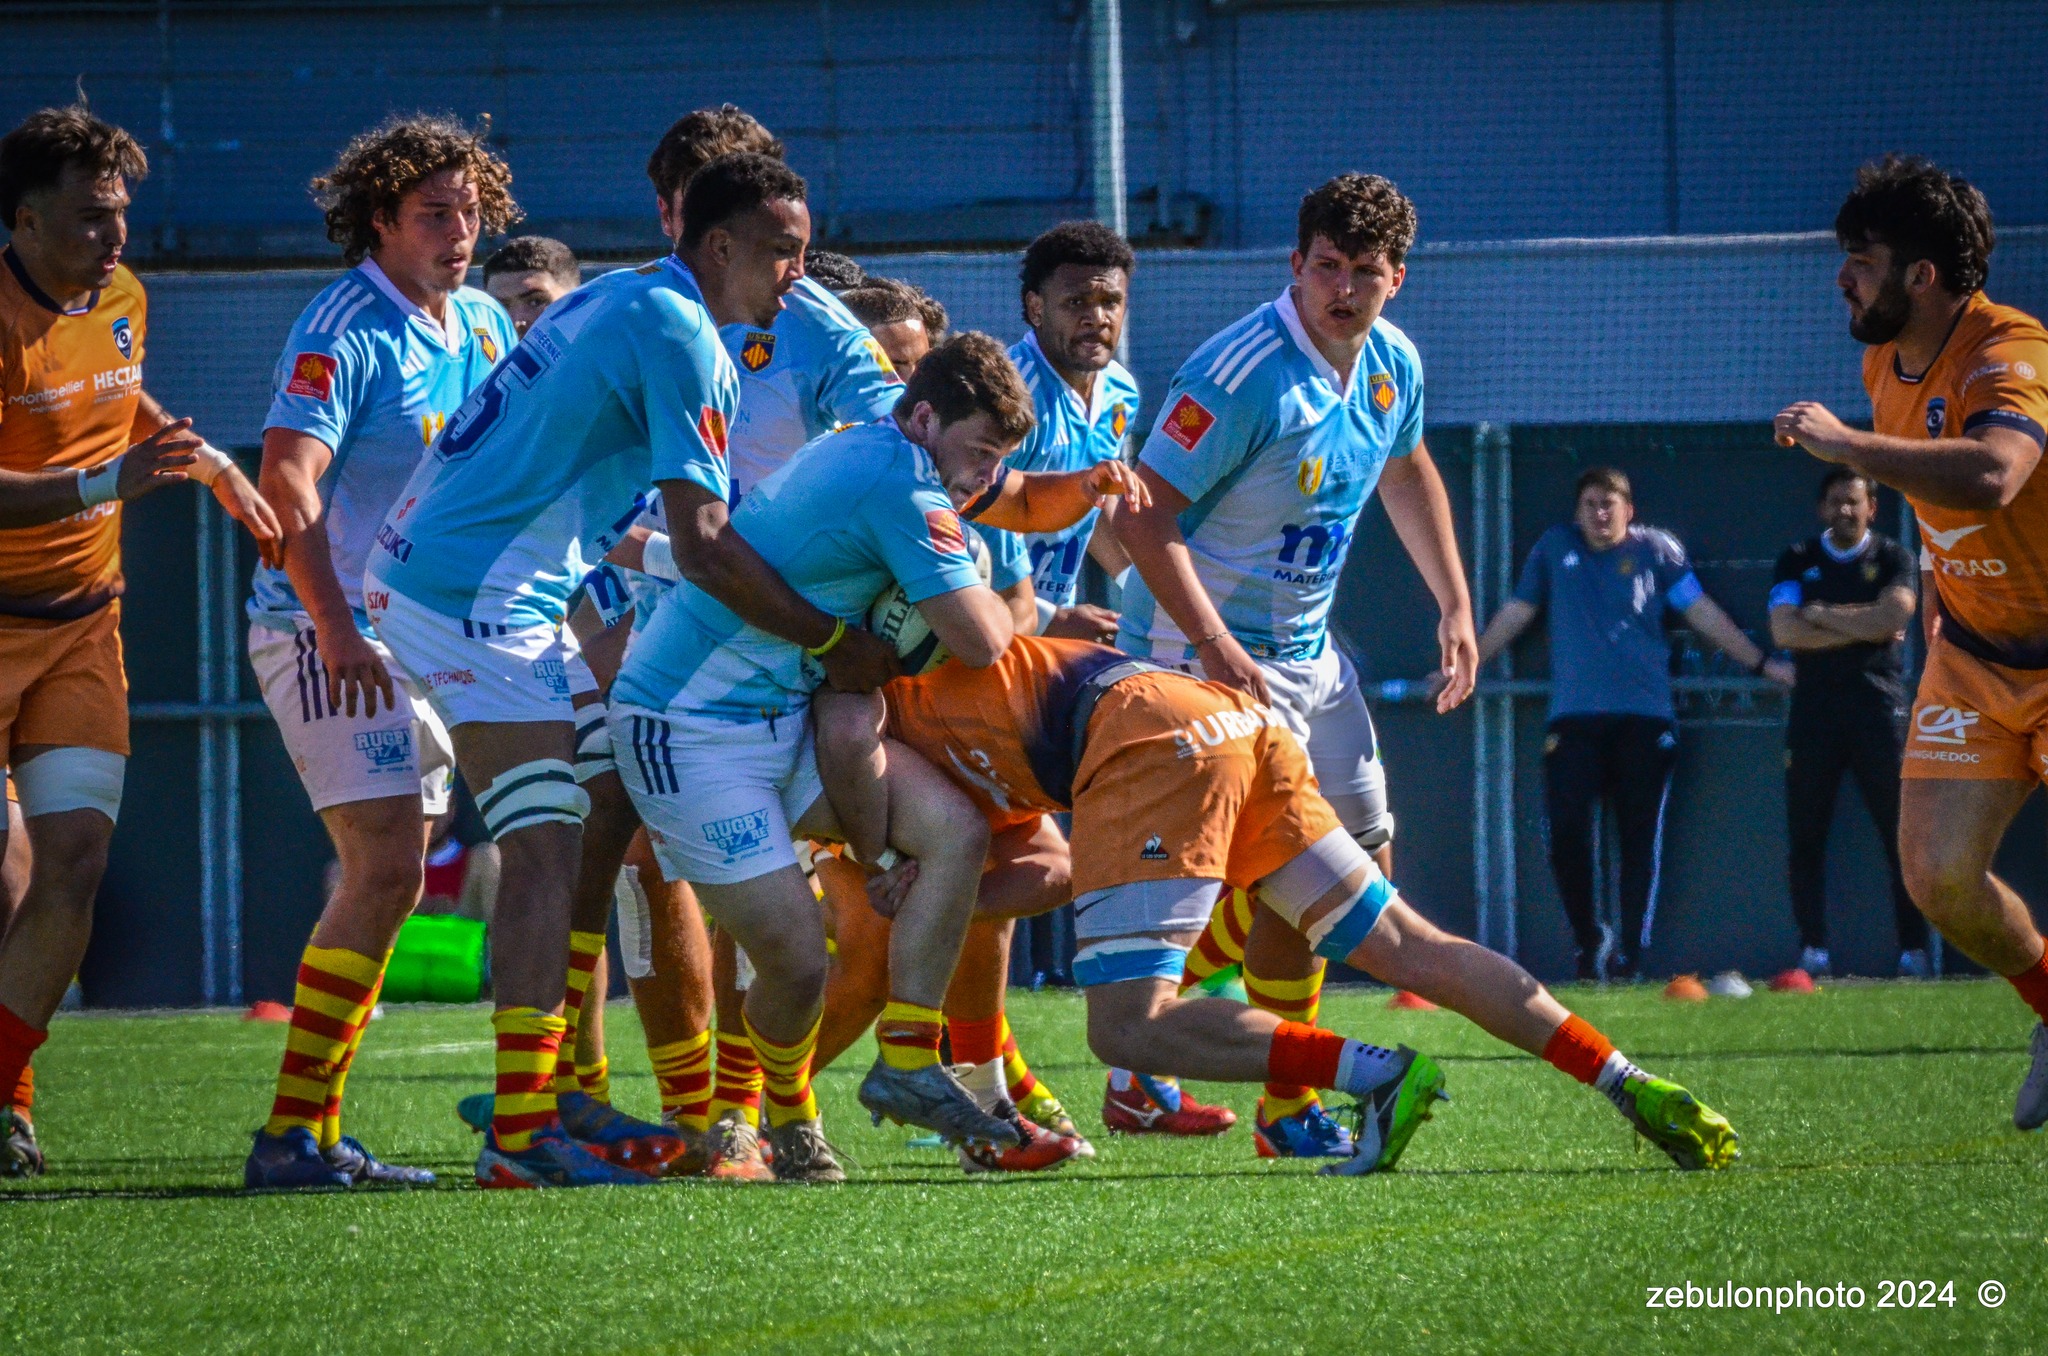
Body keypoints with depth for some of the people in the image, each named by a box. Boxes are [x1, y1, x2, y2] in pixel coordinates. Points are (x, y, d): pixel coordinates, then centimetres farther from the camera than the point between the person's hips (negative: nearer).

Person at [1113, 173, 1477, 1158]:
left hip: (1305, 648, 9)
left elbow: (1407, 471, 24)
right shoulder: (1243, 376, -24)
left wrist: (1454, 604, 19)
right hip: (1207, 653, -9)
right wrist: (1215, 645, -30)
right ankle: (1288, 1111, 0)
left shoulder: (1393, 365, 2)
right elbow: (1143, 516, -24)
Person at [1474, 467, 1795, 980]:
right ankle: (1589, 939, 5)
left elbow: (1701, 611, 9)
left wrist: (1761, 663, 5)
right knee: (1566, 832, -13)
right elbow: (1515, 613, 18)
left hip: (1645, 716, -1)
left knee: (1641, 838, -3)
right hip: (1574, 719, 1)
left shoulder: (1656, 549, 8)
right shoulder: (1555, 548, 12)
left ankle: (1631, 953, 5)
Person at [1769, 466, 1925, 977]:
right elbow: (1784, 632, -6)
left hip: (1878, 706, -1)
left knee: (1901, 833, -4)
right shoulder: (1798, 561, 9)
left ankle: (1913, 951, -2)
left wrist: (1823, 616, -6)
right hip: (1814, 707, 1)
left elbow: (1894, 616, -12)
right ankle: (1813, 950, 3)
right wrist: (1861, 627, -8)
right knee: (1805, 835, -1)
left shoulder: (1892, 559, 7)